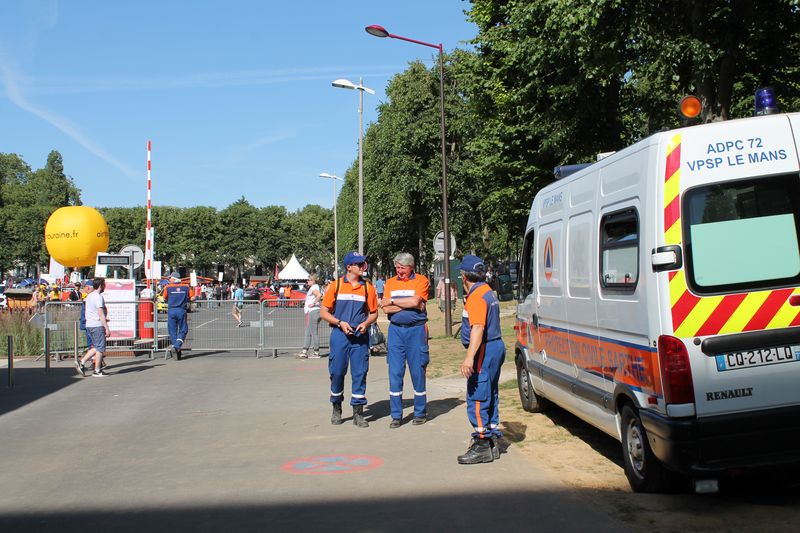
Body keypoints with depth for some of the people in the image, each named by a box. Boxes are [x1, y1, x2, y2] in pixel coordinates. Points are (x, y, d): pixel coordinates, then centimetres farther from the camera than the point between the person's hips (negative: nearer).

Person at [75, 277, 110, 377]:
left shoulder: (89, 296, 15)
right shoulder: (98, 297, -14)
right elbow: (101, 313, -19)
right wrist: (107, 328, -19)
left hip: (89, 324, 9)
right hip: (97, 325, -9)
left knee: (96, 347, 17)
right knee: (100, 348, -1)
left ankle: (82, 362, 8)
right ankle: (97, 371, 2)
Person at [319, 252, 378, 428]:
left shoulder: (368, 288, 6)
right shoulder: (336, 285, 1)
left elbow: (373, 313, 12)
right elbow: (324, 312, 2)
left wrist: (366, 323, -8)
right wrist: (340, 323, -11)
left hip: (360, 336, 1)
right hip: (340, 334, -1)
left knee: (359, 373, 0)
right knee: (337, 372, 2)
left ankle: (358, 412, 9)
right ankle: (336, 409, 22)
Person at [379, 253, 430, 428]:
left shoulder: (421, 281, -1)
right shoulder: (390, 282, 9)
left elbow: (415, 301, -16)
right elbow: (386, 309, -3)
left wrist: (392, 301, -7)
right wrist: (409, 305, -10)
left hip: (416, 330, -3)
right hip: (395, 330, 3)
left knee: (418, 371, 3)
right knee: (395, 372, 2)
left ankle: (420, 413, 15)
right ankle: (396, 415, 9)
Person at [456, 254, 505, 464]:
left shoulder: (477, 296, -17)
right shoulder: (488, 292, 16)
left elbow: (478, 328, -28)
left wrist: (469, 357, -34)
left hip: (485, 352, -11)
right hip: (495, 347, 11)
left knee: (476, 399, -7)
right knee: (489, 398, 16)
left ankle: (482, 446, -5)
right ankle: (492, 442, 24)